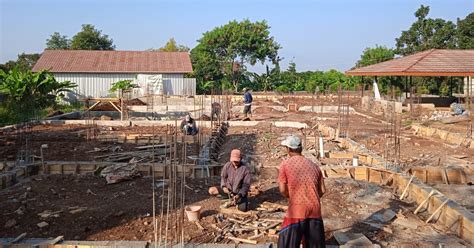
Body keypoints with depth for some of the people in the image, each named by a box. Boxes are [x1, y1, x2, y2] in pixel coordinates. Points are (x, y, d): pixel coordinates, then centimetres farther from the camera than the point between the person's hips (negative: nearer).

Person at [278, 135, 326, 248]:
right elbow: (322, 190, 11)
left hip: (297, 211, -4)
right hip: (315, 210, 5)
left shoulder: (285, 164, -2)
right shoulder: (314, 165, 11)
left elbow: (282, 190, -3)